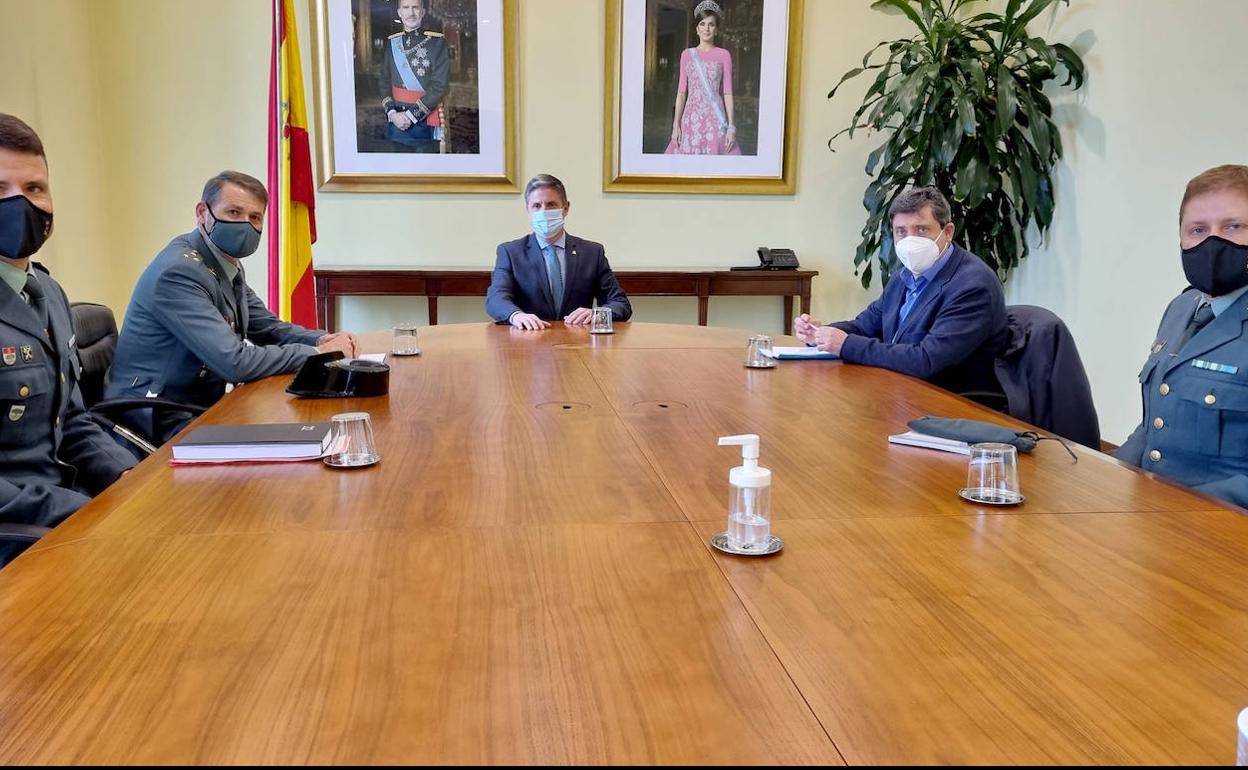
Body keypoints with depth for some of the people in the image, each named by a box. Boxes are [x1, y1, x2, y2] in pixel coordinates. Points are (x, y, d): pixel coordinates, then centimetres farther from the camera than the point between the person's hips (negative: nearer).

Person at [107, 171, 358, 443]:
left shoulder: (229, 267, 8)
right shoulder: (180, 272, -21)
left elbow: (268, 327, 15)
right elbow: (235, 363, -27)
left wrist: (322, 340, -5)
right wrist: (318, 352, -18)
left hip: (204, 406, 9)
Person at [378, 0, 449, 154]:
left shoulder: (437, 42, -6)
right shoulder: (392, 43, 8)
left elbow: (439, 86, -12)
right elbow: (384, 82, 9)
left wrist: (411, 115, -15)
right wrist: (391, 112, -9)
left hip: (425, 120, -4)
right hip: (397, 120, 4)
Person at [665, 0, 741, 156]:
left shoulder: (724, 55, 5)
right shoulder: (687, 54, 10)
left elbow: (728, 92, 2)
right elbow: (681, 91, 8)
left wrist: (731, 126, -6)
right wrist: (676, 124, 0)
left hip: (715, 119, -2)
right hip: (692, 118, 2)